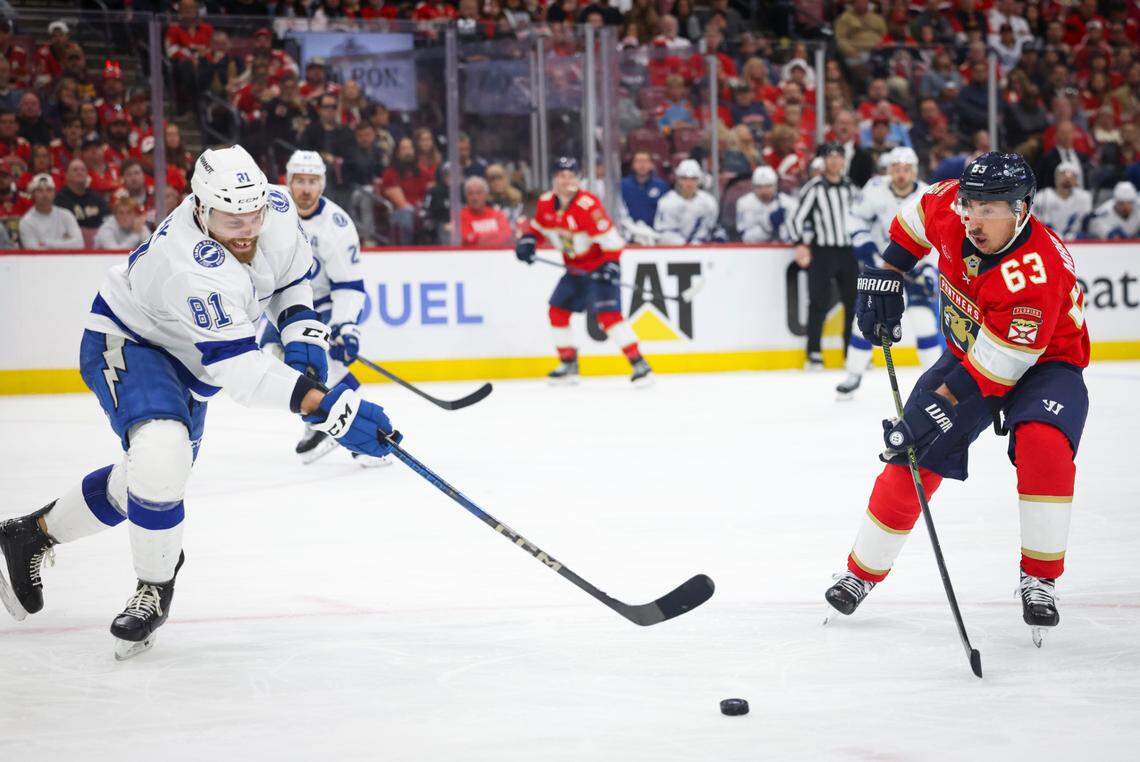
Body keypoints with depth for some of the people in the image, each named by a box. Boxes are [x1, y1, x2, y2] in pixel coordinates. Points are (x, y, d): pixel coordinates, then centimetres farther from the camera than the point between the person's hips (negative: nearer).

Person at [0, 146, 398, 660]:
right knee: (161, 451, -35)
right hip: (126, 341, -8)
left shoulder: (278, 210, -18)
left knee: (148, 481, 20)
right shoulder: (195, 267, -40)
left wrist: (301, 332, -12)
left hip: (185, 361, 9)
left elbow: (291, 275, 6)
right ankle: (154, 588, -13)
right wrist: (328, 408, -51)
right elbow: (237, 368, -43)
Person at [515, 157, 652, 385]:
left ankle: (639, 363, -21)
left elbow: (610, 238, -24)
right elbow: (538, 226, 17)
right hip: (575, 269, 8)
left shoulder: (588, 205, -24)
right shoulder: (546, 203, -2)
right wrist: (527, 240, -3)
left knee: (607, 313, -21)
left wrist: (611, 264, -34)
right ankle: (568, 364, 21)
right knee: (558, 310, 8)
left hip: (599, 267, -8)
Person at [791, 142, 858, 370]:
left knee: (855, 301, 5)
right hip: (821, 251, -5)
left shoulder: (850, 188, 12)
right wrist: (801, 245, -19)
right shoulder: (814, 188, -5)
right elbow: (799, 218, -8)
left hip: (847, 250, 5)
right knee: (819, 303, -8)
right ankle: (814, 354, -3)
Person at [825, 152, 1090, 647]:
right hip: (966, 351, 5)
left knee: (1043, 444, -33)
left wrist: (933, 413, -36)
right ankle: (862, 573, 15)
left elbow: (992, 369, -34)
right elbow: (916, 217, 7)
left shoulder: (1037, 275, -37)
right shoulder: (949, 207, -20)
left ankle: (1039, 579, -21)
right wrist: (885, 279, 2)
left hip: (1043, 363, -5)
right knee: (911, 461, -3)